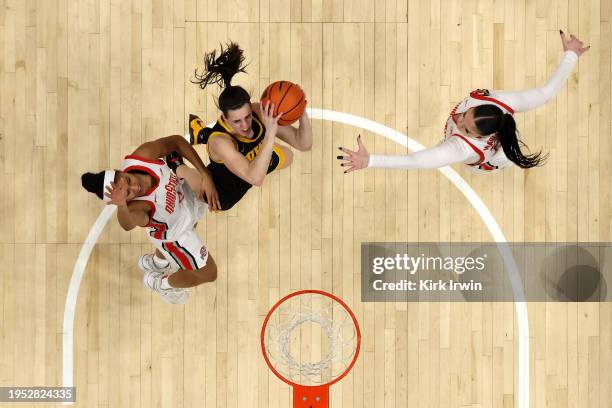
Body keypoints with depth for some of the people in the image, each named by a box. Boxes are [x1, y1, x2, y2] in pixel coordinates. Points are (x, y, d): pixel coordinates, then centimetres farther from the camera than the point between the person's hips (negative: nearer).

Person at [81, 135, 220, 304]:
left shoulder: (141, 156, -35)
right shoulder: (134, 207, -45)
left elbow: (177, 141, -23)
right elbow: (128, 225, -67)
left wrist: (206, 176, -29)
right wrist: (121, 206, -88)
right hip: (175, 232, -5)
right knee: (208, 273, 10)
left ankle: (155, 262, 64)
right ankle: (158, 283, 37)